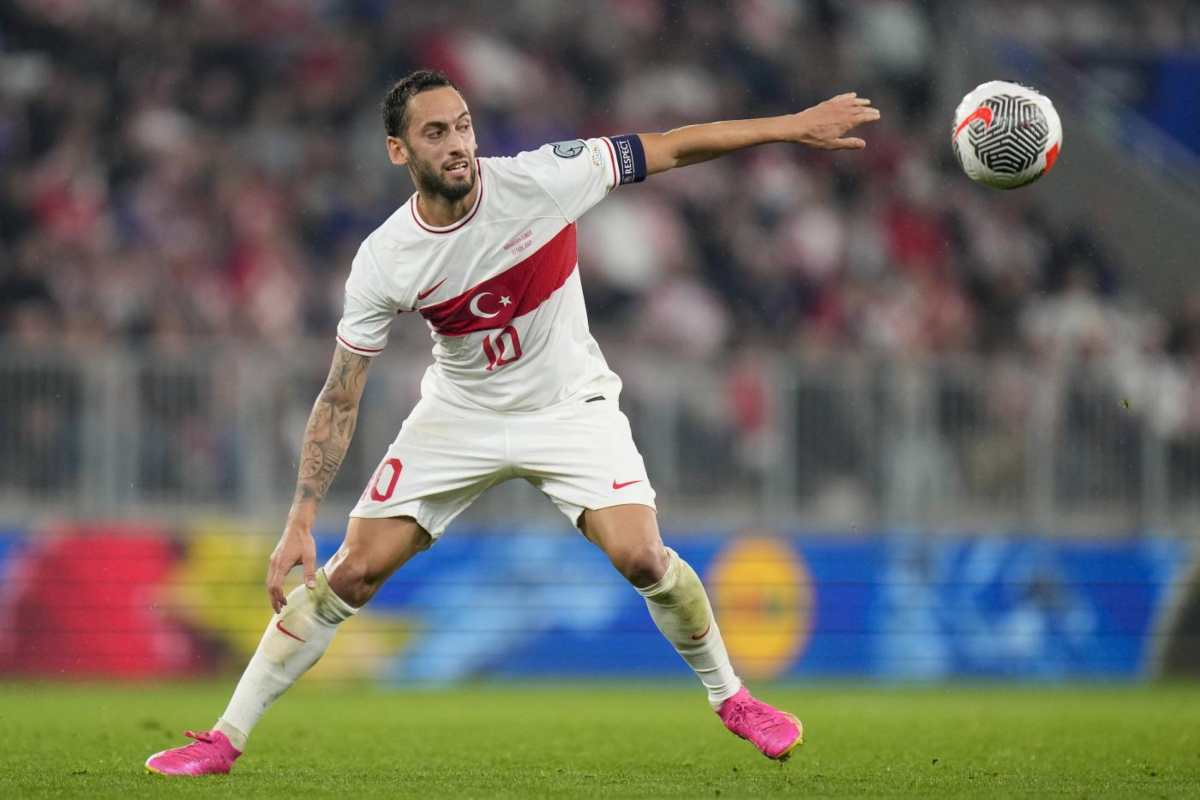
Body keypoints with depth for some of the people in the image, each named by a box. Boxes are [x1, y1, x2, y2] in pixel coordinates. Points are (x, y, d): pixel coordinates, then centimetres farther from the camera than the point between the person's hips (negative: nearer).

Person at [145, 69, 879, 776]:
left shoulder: (539, 180, -22)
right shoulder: (384, 262, -19)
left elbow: (668, 149, -15)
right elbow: (341, 399, -13)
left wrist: (793, 127, -17)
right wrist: (300, 524, -18)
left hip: (569, 404, -1)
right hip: (461, 416, 1)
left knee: (641, 556, -20)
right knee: (350, 574, -6)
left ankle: (731, 698, 7)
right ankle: (226, 739, 4)